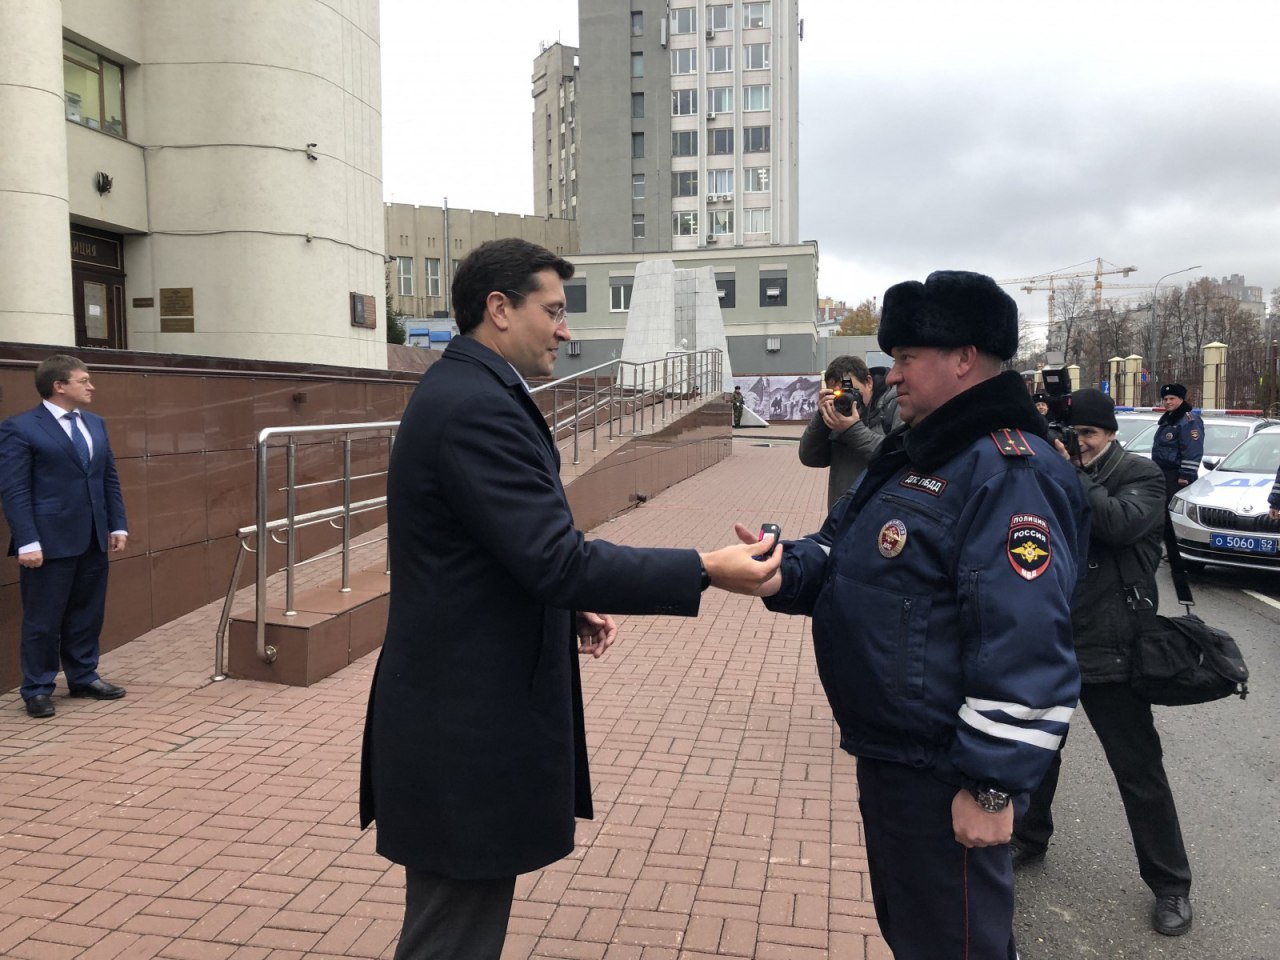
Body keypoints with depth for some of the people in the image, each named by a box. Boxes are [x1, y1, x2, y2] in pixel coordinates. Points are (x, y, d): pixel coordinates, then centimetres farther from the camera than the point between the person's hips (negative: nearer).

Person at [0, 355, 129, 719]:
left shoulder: (95, 424, 12)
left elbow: (110, 478, 15)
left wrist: (118, 525, 8)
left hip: (93, 539, 6)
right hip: (50, 541, -6)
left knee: (88, 614, 14)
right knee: (43, 620, 4)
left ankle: (84, 677, 27)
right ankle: (38, 689, 16)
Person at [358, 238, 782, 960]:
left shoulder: (464, 391, 12)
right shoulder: (477, 407, -22)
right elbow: (557, 558, -27)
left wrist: (571, 602, 5)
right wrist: (706, 571, -23)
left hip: (464, 703, 11)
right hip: (469, 725, -10)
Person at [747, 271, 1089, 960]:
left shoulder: (1011, 474, -23)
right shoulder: (914, 455, 10)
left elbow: (1026, 646, -27)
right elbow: (843, 550, 15)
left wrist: (994, 785, -25)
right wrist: (786, 573, -6)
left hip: (944, 776, -9)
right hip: (888, 749, 10)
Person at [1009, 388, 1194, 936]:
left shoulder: (1140, 475, -4)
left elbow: (1120, 524, -23)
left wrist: (1070, 474, -23)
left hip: (1109, 645, -5)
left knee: (1138, 768, 3)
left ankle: (1170, 884, 18)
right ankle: (1029, 838, 38)